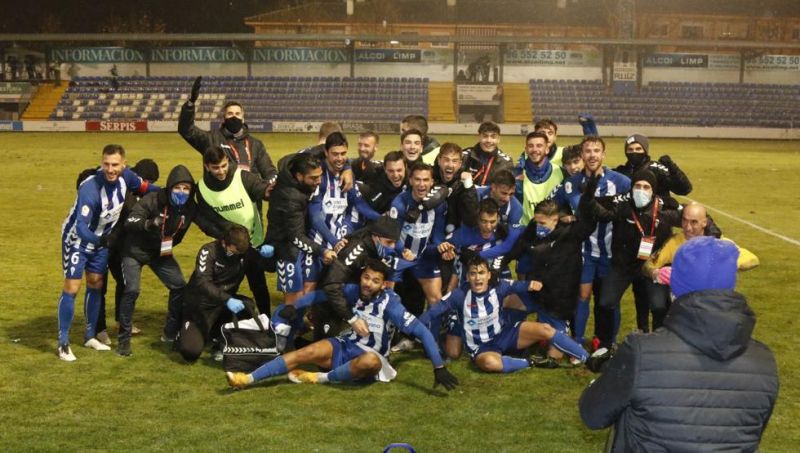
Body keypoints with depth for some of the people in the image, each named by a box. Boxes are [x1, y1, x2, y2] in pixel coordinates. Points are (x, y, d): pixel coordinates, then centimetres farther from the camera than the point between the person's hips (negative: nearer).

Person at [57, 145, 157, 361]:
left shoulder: (125, 176, -18)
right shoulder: (90, 189, -37)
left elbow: (144, 187, 4)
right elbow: (81, 228, -43)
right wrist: (100, 240, -57)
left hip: (100, 239, 6)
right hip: (77, 238, -6)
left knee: (95, 284, 13)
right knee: (72, 288, -8)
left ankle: (90, 336, 26)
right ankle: (63, 343, 0)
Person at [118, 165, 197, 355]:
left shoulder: (191, 207, -12)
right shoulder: (153, 200, -27)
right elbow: (129, 221, -34)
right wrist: (149, 223, -52)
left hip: (161, 252, 5)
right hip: (135, 250, -5)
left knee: (180, 287, 0)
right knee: (132, 291, -18)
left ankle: (170, 333, 18)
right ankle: (123, 339, -3)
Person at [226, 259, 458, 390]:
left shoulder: (389, 302, -22)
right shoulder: (353, 290, -8)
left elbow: (422, 331, -26)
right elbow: (321, 294, 6)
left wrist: (439, 368, -31)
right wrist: (295, 307, -8)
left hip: (369, 356, -4)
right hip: (345, 346, 4)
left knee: (370, 361, -39)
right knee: (304, 353, -18)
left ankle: (320, 378, -21)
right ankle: (248, 379, -22)